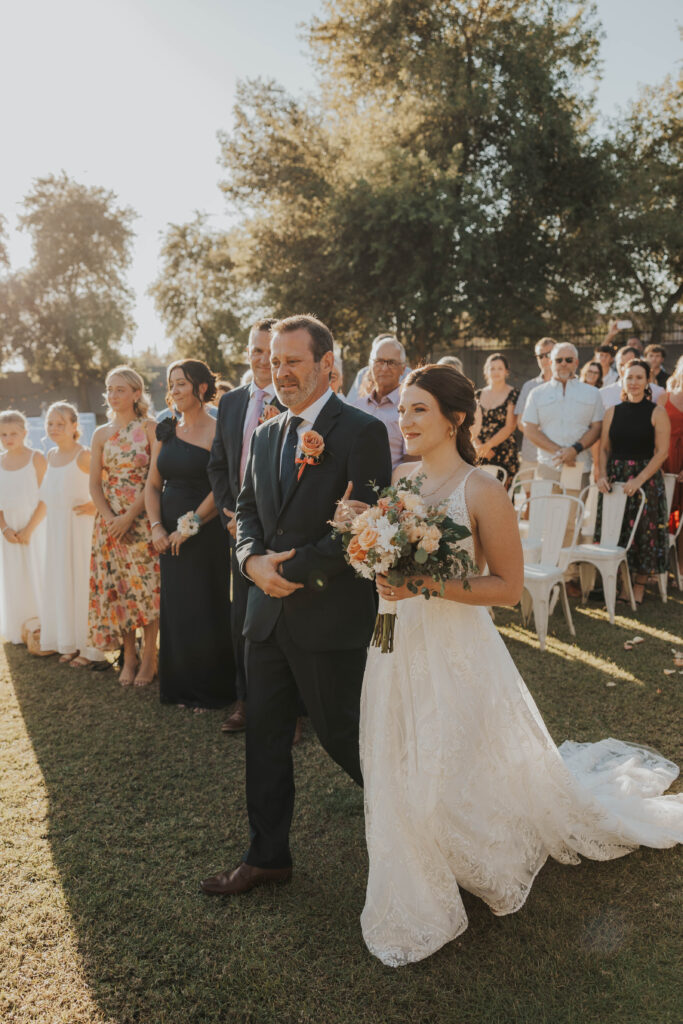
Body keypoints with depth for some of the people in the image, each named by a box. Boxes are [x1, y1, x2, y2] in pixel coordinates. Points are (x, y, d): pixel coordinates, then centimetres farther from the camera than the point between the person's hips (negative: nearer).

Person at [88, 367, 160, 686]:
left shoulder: (150, 428, -3)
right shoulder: (101, 434, 10)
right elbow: (94, 484, 8)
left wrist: (130, 516, -15)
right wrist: (109, 518, -7)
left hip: (143, 519, -4)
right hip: (110, 522, 4)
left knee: (146, 585, -2)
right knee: (116, 587, 5)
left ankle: (148, 657, 10)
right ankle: (129, 656, 17)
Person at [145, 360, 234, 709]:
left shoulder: (217, 431, -8)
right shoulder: (166, 431, 11)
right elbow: (153, 484, 11)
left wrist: (190, 526, -15)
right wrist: (156, 527, -3)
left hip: (206, 534, -6)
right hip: (170, 536, 6)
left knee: (206, 610, 1)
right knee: (175, 610, 11)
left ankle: (211, 690, 18)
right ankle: (179, 687, 26)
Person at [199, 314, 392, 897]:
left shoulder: (362, 431, -11)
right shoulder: (266, 435, 12)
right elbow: (248, 510, 15)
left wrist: (294, 569, -18)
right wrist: (253, 559, -6)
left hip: (331, 615, -7)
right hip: (269, 614, 7)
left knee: (343, 735, 8)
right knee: (265, 736, 15)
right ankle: (268, 856, 32)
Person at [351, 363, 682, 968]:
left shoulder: (483, 493, -15)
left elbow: (508, 587, -13)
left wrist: (429, 584, -23)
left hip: (455, 651, -5)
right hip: (398, 646, 6)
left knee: (462, 774, 9)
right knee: (404, 778, 16)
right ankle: (420, 900, 43)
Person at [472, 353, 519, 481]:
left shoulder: (514, 394, 1)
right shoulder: (479, 395, 14)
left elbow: (509, 427, -7)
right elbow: (474, 426, 9)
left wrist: (488, 445, -16)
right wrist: (478, 446, -9)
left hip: (504, 455, -4)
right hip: (480, 455, 4)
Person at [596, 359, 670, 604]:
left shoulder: (656, 413, -3)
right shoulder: (613, 412, 8)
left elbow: (662, 451, -9)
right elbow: (604, 448, 9)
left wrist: (639, 480, -19)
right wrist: (602, 475, -7)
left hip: (646, 478, -3)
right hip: (615, 479, 3)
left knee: (644, 533, 1)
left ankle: (638, 588, 13)